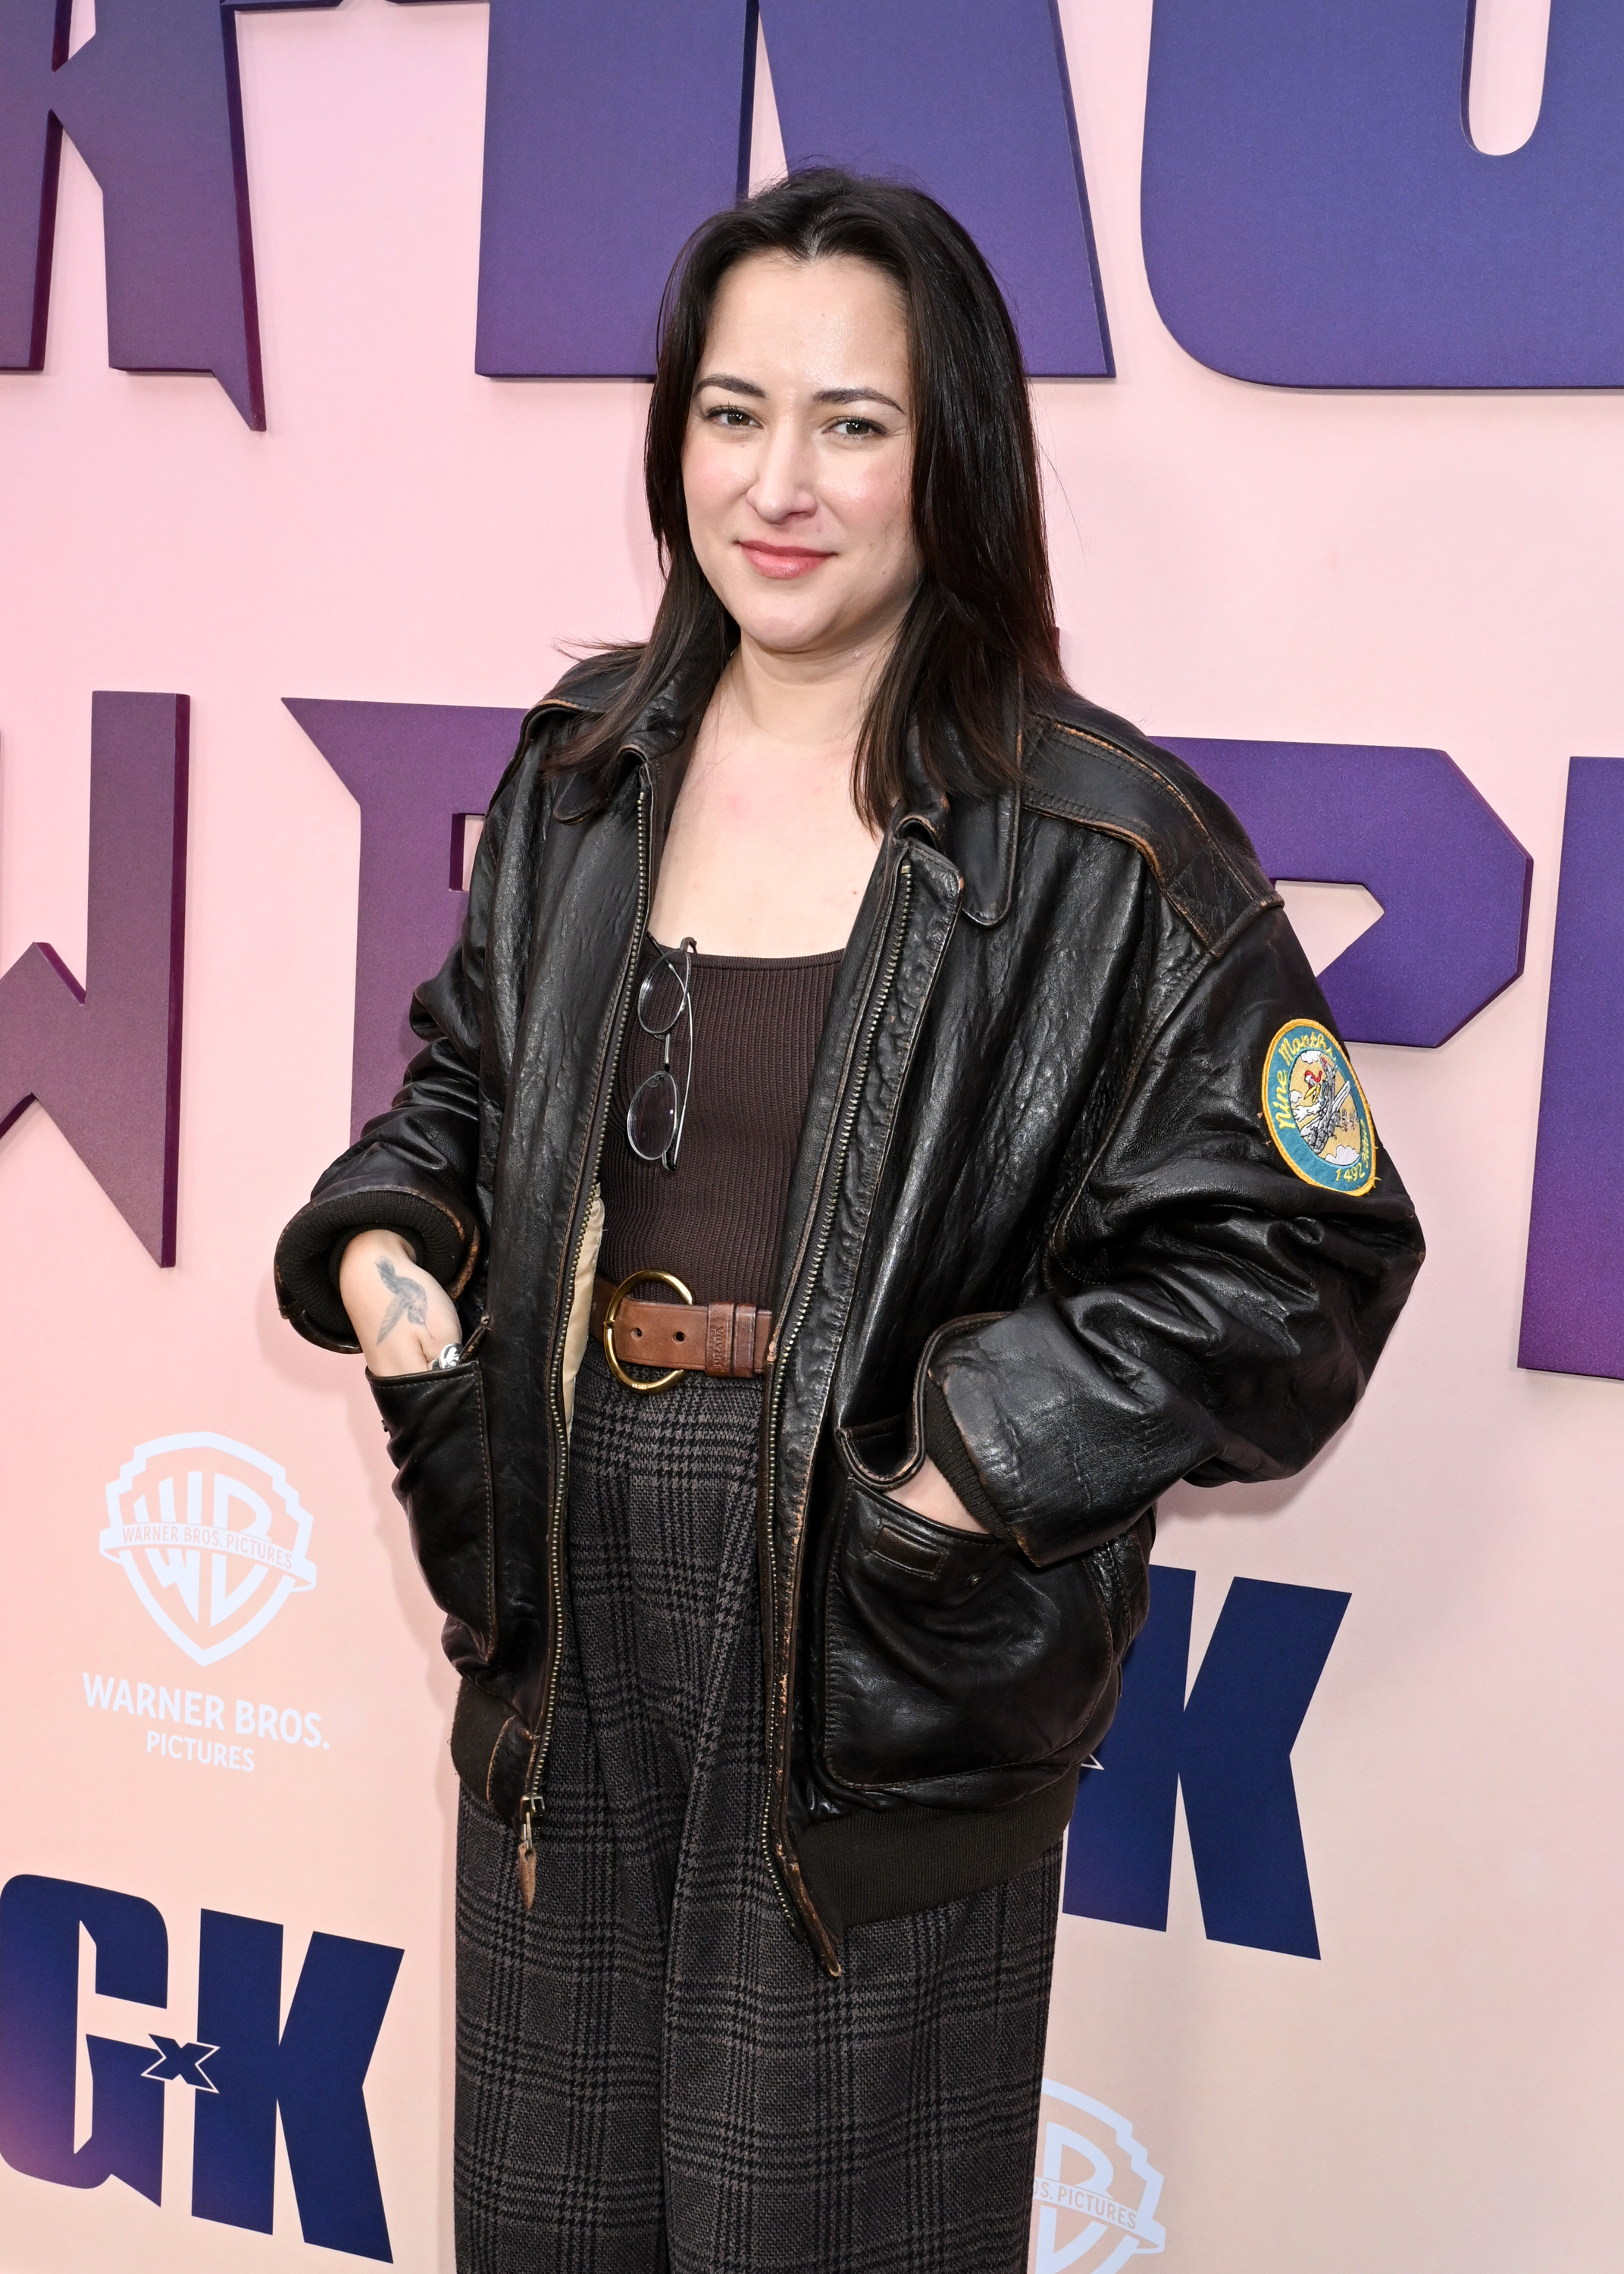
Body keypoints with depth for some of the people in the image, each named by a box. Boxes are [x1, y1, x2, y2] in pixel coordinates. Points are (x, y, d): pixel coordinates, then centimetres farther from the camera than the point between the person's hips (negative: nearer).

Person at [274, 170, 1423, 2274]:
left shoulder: (1102, 849, -13)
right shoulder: (584, 772, 5)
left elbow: (1295, 1248, -11)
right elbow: (469, 1078, 19)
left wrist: (984, 1453, -19)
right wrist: (373, 1239, -1)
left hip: (879, 1632, -5)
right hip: (572, 1597, 5)